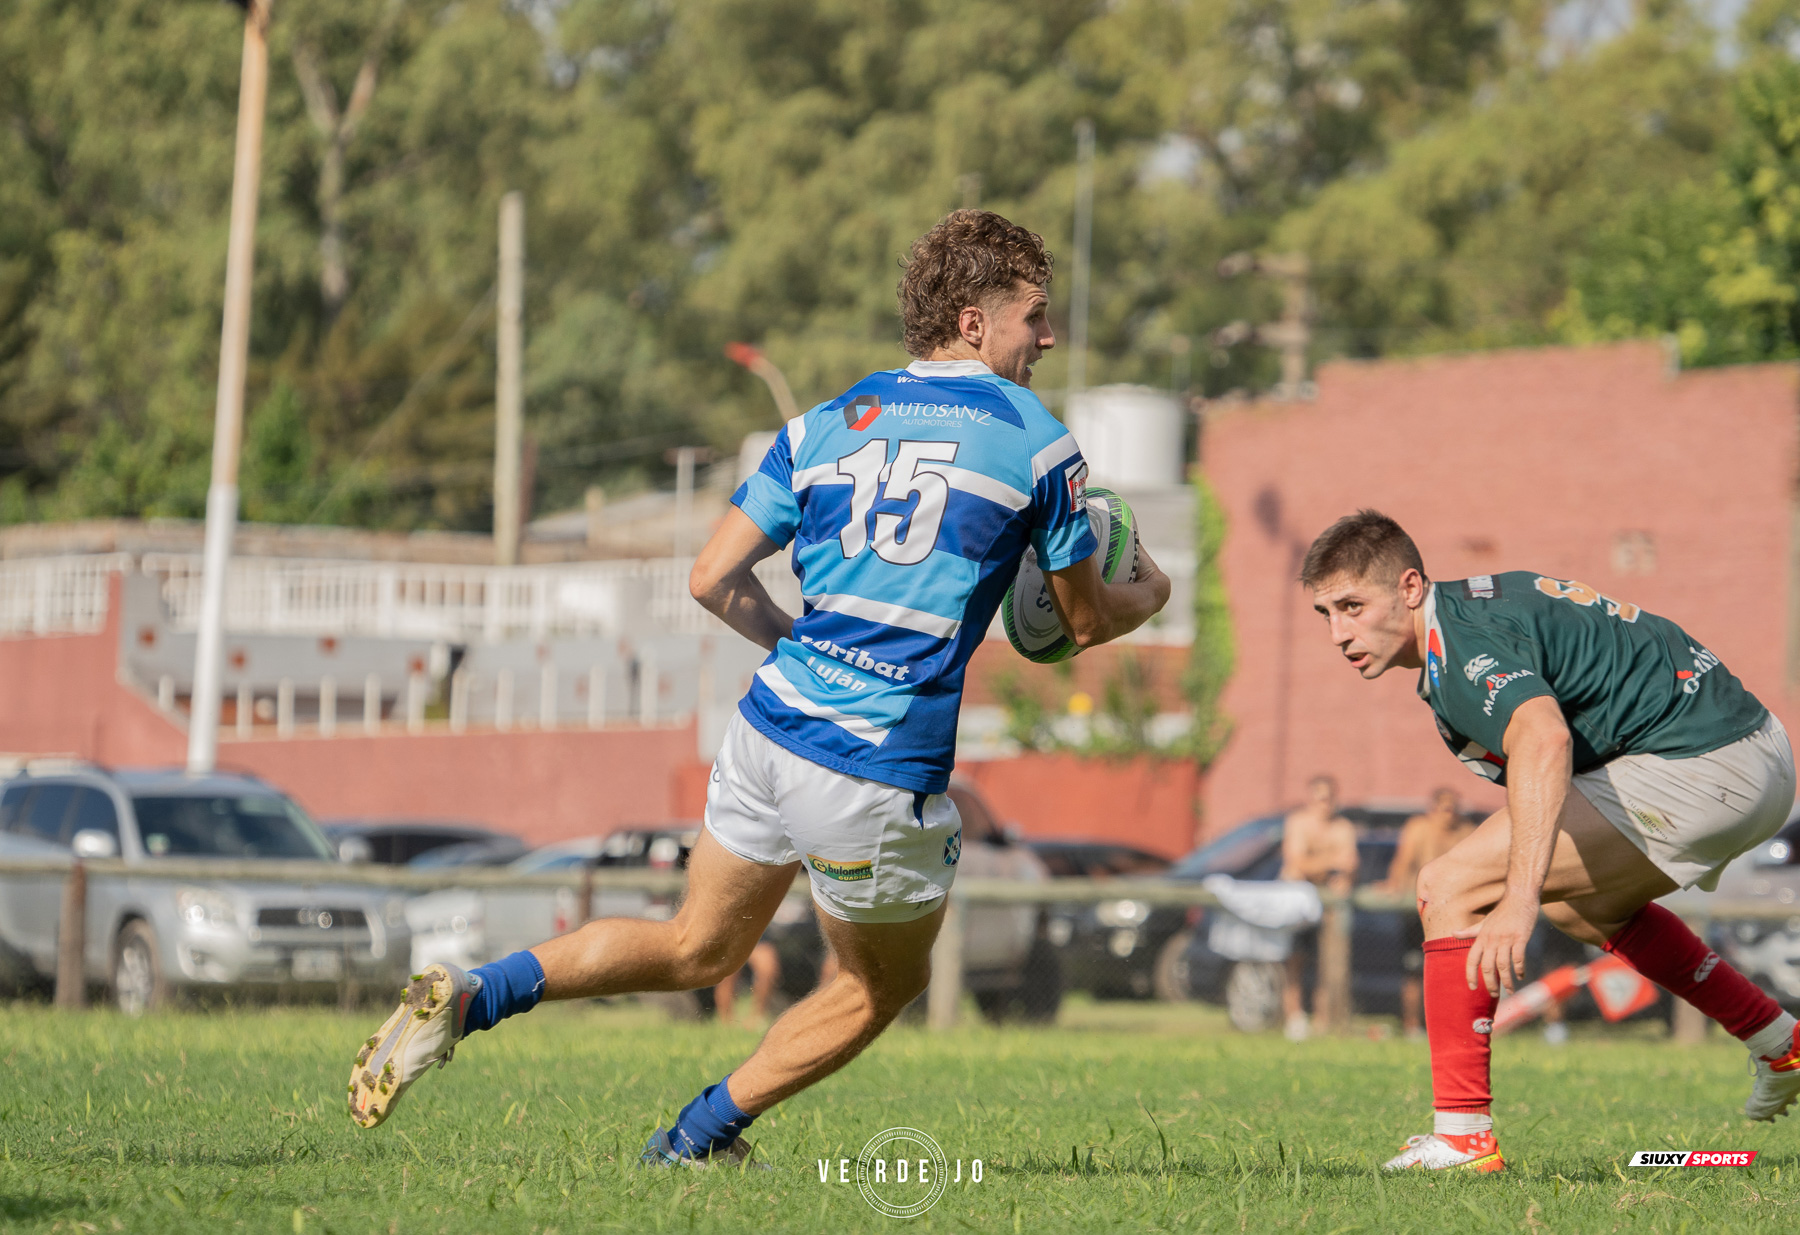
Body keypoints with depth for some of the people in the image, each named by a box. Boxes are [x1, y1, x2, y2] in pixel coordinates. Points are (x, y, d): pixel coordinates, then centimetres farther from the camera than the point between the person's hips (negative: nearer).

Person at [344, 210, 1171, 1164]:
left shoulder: (829, 424, 10)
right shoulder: (1038, 444, -1)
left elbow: (714, 578, 7)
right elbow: (1085, 621, 8)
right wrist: (1147, 595, 30)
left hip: (771, 727, 5)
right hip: (880, 779, -5)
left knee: (699, 948, 21)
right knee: (882, 984, 20)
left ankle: (472, 996, 3)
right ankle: (698, 1140, 23)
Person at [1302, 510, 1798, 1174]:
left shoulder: (1460, 645, -17)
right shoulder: (1477, 603, 15)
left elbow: (1544, 742, -38)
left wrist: (1521, 896, -48)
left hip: (1695, 767, -11)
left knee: (1450, 887, -14)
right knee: (1584, 906, 37)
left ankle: (1462, 1137, -15)